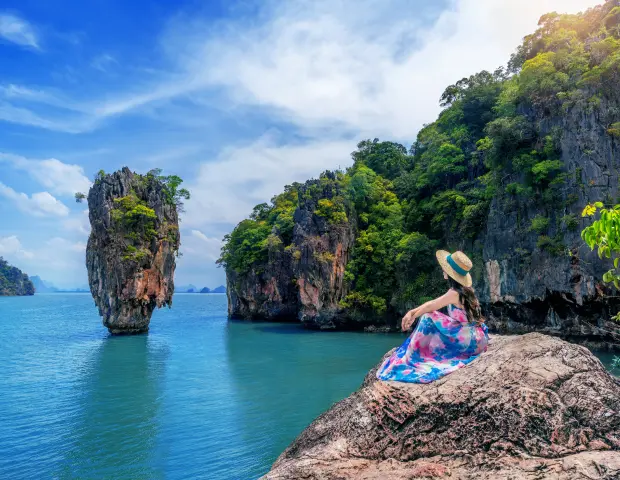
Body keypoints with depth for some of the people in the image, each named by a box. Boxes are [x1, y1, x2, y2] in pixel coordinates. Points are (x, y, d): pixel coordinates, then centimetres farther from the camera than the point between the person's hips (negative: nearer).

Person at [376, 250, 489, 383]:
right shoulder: (465, 289, 5)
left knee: (428, 317, -12)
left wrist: (413, 316, 6)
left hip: (471, 340, -9)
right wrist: (412, 312, 5)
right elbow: (432, 304, 10)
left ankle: (413, 358, 0)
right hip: (476, 337, 9)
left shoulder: (455, 293, -20)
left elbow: (431, 306, -6)